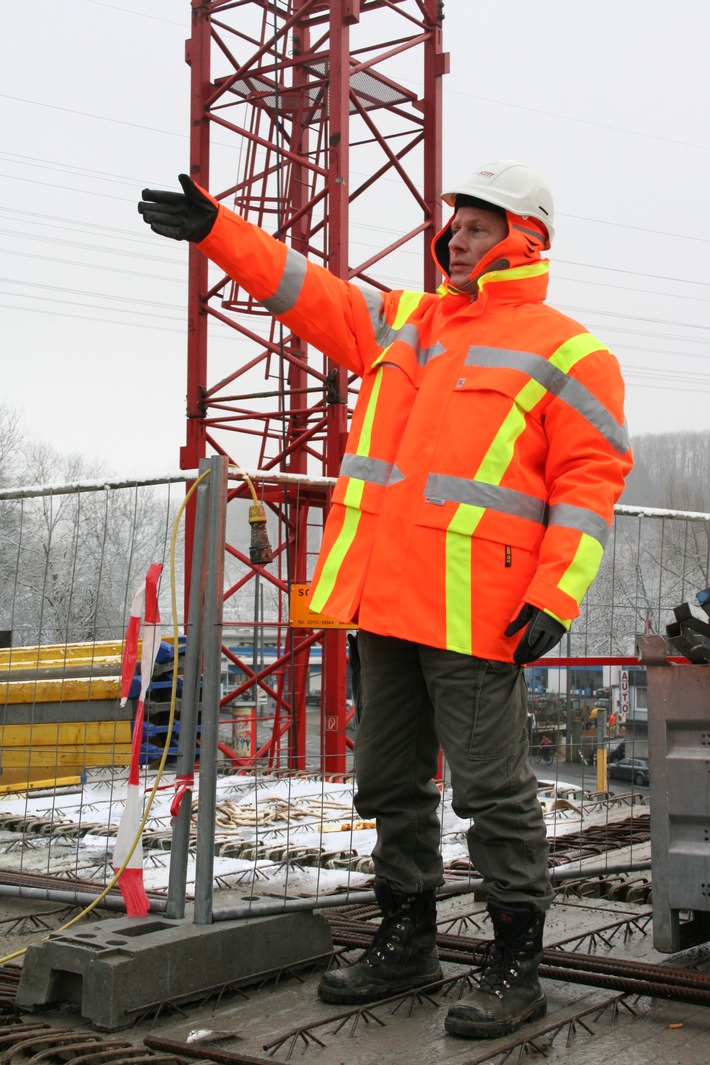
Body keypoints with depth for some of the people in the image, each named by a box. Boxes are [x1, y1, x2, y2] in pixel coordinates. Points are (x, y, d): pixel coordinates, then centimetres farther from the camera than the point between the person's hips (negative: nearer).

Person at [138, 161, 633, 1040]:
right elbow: (303, 289, 18)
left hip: (473, 606, -7)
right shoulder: (401, 322, 18)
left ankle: (516, 967, 10)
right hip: (383, 600, 7)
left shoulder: (565, 352, -1)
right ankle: (405, 942, 29)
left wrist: (553, 600, -15)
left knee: (491, 787, -2)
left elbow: (591, 480, -7)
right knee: (390, 779, 14)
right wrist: (215, 230, 7)